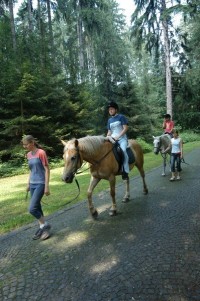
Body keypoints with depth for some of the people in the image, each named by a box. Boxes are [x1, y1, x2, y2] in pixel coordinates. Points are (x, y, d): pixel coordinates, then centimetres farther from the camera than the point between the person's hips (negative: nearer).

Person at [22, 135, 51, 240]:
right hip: (32, 184, 7)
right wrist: (28, 184, 17)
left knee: (32, 209, -10)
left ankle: (45, 225, 11)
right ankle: (42, 227, 27)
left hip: (40, 184, -7)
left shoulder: (41, 153, -13)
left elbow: (47, 170, -13)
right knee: (37, 207, 12)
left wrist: (46, 186, -16)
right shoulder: (29, 155, 9)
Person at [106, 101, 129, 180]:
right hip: (112, 139, 6)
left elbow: (125, 128, -7)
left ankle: (125, 171, -28)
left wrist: (118, 136, -16)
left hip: (122, 138, -5)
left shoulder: (121, 117, 2)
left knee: (123, 150, -32)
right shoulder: (109, 120, 18)